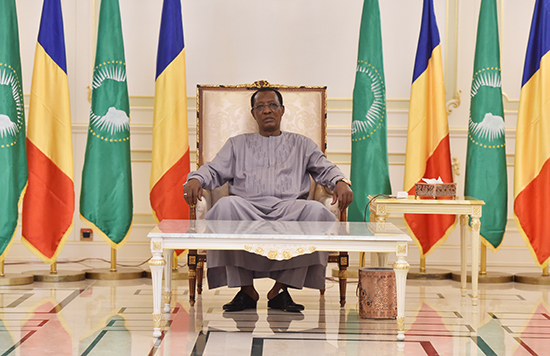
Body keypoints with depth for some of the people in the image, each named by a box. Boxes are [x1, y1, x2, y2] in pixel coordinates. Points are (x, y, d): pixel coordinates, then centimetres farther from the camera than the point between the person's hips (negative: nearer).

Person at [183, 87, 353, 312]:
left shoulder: (301, 144, 27)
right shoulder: (237, 144, 28)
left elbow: (325, 168, 16)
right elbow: (214, 170, 17)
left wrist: (340, 182, -8)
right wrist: (195, 180, -7)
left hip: (289, 209, 0)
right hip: (247, 209, 0)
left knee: (315, 210, -33)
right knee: (226, 205, -35)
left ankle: (280, 289, -25)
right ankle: (246, 289, -26)